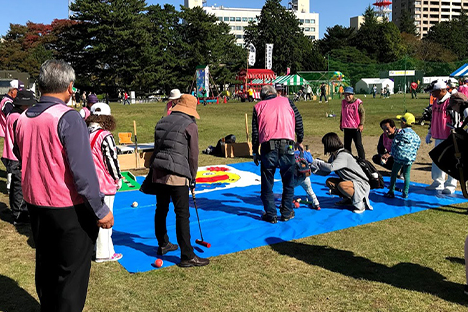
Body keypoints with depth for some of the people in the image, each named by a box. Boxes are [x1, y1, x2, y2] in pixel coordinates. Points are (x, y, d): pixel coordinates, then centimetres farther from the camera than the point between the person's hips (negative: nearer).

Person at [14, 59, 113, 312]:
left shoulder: (22, 119, 2)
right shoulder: (68, 117, -19)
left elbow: (21, 158, 15)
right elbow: (82, 170, -23)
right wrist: (100, 210, -18)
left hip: (35, 205, 7)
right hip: (69, 209, -7)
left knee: (45, 266, 22)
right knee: (72, 271, 6)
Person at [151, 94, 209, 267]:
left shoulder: (161, 122, 16)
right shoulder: (190, 125, -4)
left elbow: (157, 147, 18)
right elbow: (193, 156, -3)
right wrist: (192, 179, 8)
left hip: (158, 173, 7)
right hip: (177, 175, -7)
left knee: (161, 210, 19)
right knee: (182, 214, -4)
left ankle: (163, 245, 35)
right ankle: (187, 256, -1)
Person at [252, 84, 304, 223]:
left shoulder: (258, 107, 13)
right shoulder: (286, 101, 14)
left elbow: (255, 132, 9)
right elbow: (298, 121, 12)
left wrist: (255, 152, 16)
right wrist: (299, 141, 24)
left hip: (268, 148, -1)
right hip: (287, 147, 1)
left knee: (267, 184, 11)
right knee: (288, 182, 15)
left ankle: (270, 214, 14)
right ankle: (287, 213, 21)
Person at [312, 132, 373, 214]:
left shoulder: (343, 155, -24)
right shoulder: (334, 156, 5)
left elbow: (330, 167, -40)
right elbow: (325, 172, 5)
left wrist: (317, 162, -25)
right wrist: (312, 167, -4)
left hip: (361, 185, -9)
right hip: (350, 181, 9)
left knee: (341, 185, -35)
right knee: (329, 182, 2)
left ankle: (360, 203, -14)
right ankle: (348, 199, 15)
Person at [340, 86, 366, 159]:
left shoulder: (357, 102, -9)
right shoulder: (343, 102, 7)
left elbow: (363, 113, -7)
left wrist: (361, 124, -12)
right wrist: (341, 123, 17)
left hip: (356, 128, -5)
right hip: (346, 128, 5)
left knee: (358, 145, 1)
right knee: (347, 145, 12)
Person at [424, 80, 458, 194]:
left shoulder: (451, 102, -14)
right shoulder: (436, 101, 12)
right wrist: (430, 133, 24)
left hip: (449, 139, -8)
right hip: (438, 137, 8)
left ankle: (450, 185, 12)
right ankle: (438, 183, 25)